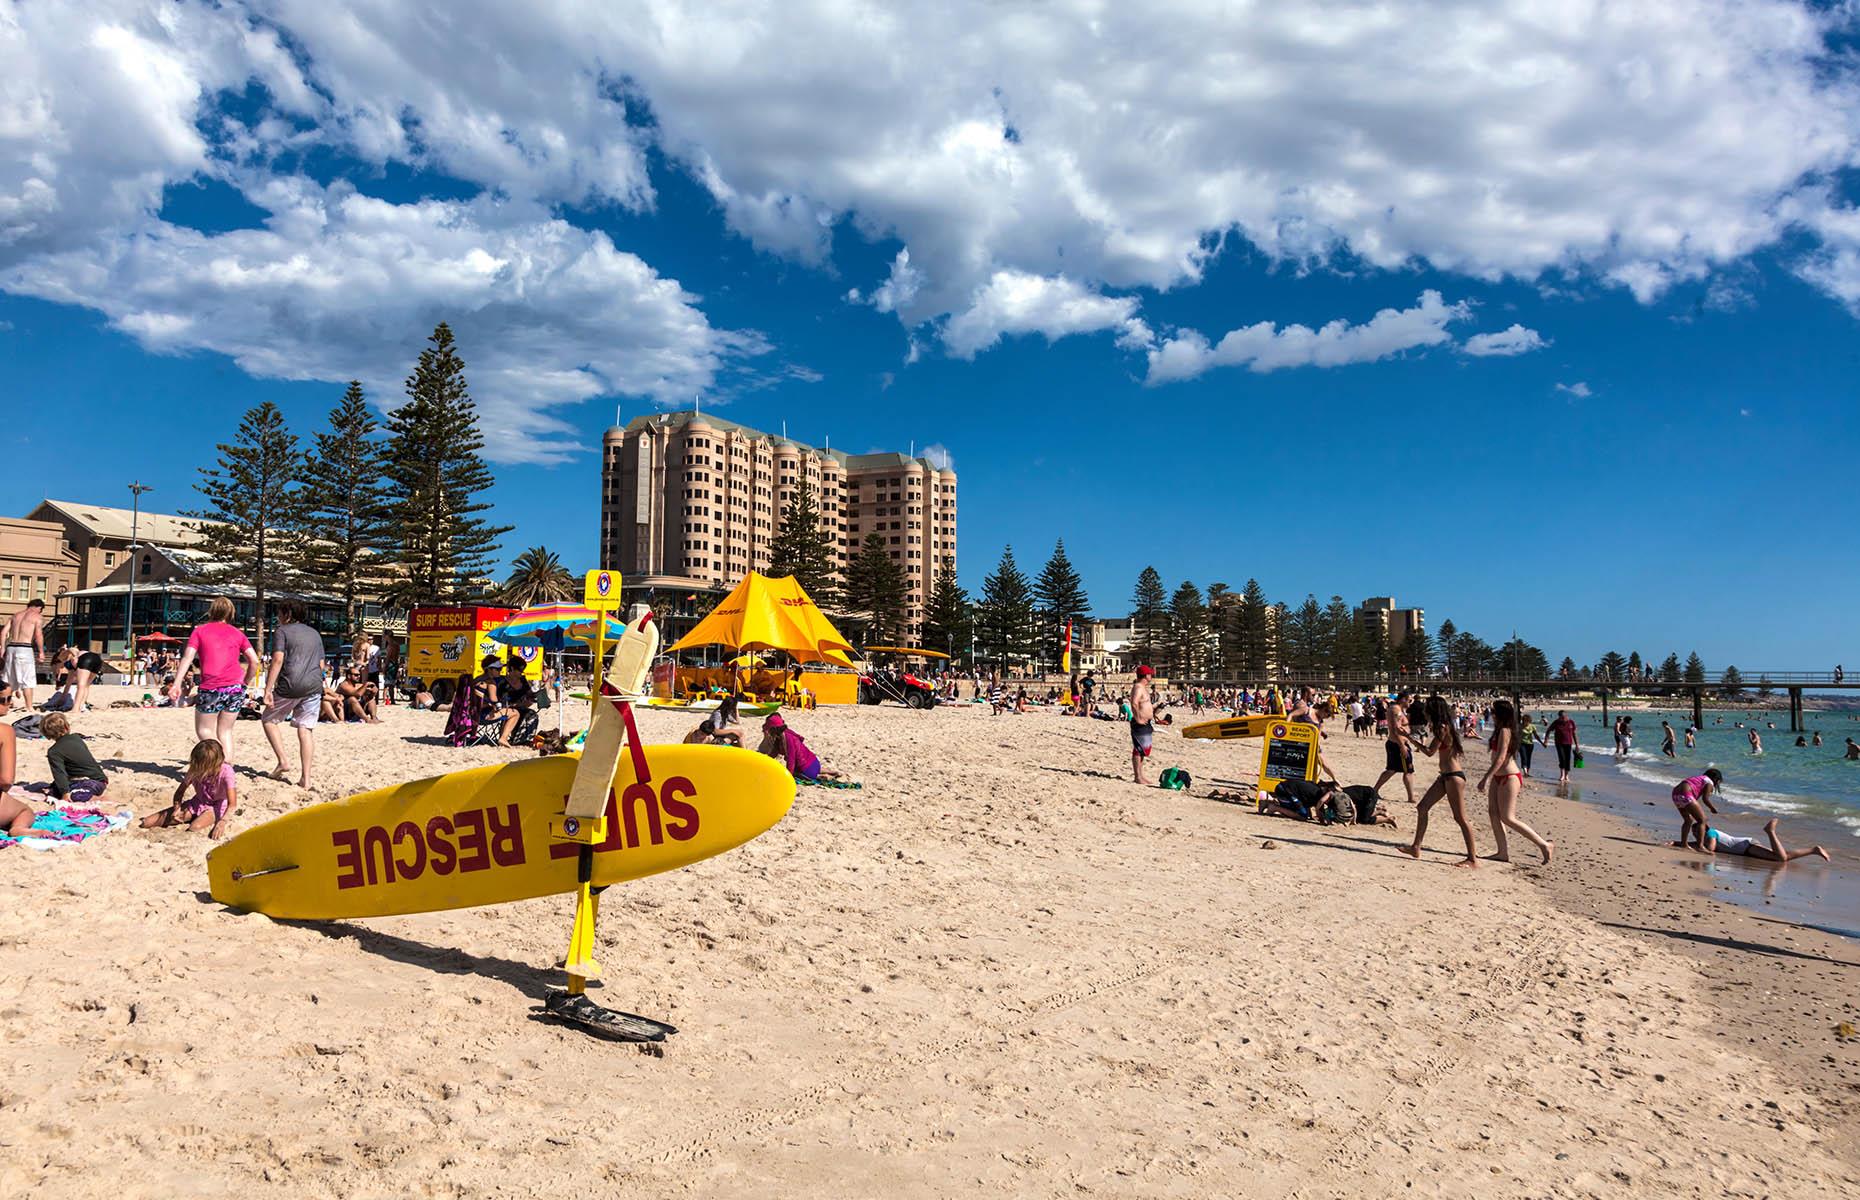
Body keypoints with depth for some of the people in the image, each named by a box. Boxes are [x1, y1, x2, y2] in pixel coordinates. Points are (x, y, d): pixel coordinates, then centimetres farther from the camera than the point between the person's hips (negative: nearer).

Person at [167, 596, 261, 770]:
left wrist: (176, 684, -8)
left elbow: (187, 658, -4)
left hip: (210, 688, -3)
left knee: (204, 730, 10)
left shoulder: (199, 630, 7)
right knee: (225, 731, 14)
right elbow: (254, 660, 6)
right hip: (235, 687, 3)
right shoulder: (237, 632, 13)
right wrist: (245, 682, 17)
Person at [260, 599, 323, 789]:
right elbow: (321, 664, 18)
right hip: (314, 686, 5)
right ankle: (305, 779, 0)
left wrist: (268, 690, -12)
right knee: (306, 730, 4)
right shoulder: (315, 634, 18)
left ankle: (283, 762, 5)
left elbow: (278, 660, -10)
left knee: (269, 720, 17)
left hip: (289, 686, -5)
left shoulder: (283, 631, 1)